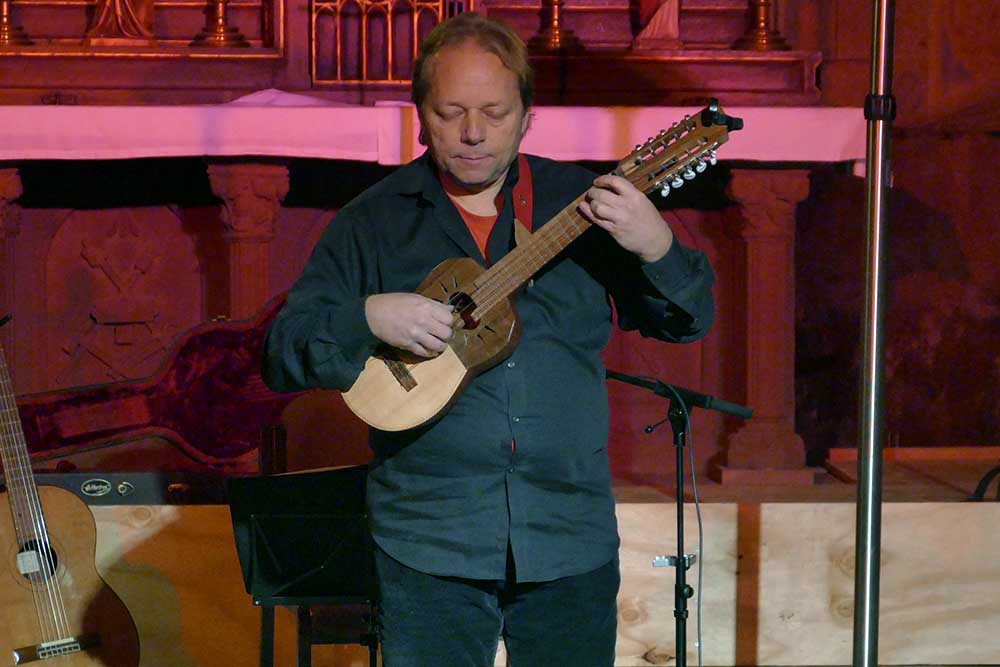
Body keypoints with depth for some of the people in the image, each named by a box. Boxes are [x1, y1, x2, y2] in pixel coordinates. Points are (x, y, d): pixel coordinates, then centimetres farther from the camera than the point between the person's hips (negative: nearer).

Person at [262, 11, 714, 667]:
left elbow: (690, 321, 5)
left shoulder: (582, 201, 6)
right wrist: (369, 318, -19)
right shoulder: (374, 220, 3)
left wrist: (656, 247, -16)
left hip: (572, 538, 1)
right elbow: (282, 354, 0)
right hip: (428, 544, -1)